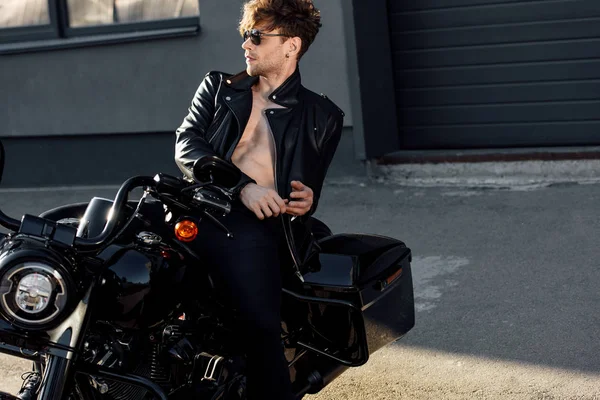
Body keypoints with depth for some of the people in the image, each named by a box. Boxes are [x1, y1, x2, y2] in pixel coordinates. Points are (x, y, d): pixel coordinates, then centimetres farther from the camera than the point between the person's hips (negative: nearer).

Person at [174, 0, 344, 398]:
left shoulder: (321, 116, 21)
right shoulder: (219, 87, 23)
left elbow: (309, 187, 20)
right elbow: (187, 144, 7)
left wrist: (306, 201, -7)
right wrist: (243, 186, -10)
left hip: (254, 221, -3)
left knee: (261, 324, -27)